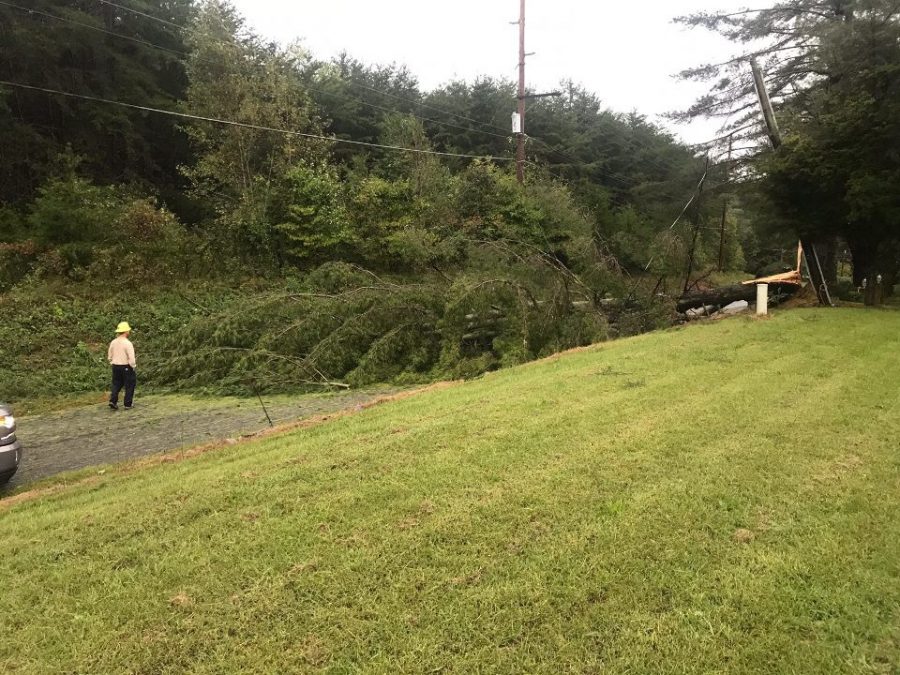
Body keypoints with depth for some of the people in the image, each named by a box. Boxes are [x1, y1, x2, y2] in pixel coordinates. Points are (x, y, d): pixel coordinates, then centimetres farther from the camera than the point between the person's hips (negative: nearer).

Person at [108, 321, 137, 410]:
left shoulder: (113, 342, 2)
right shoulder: (128, 343, -18)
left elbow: (109, 356, 10)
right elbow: (131, 358, -19)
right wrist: (133, 366, -4)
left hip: (115, 366, 6)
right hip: (126, 367, -6)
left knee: (116, 384, 17)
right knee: (129, 385, 8)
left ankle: (113, 401, 3)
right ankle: (128, 404, 11)